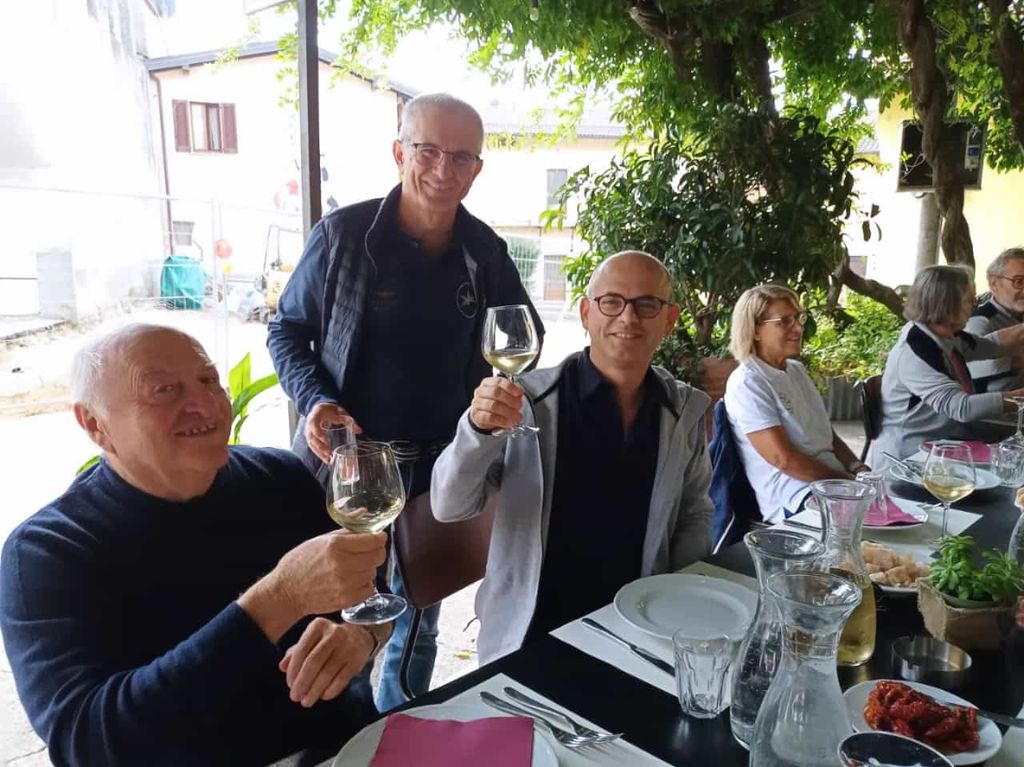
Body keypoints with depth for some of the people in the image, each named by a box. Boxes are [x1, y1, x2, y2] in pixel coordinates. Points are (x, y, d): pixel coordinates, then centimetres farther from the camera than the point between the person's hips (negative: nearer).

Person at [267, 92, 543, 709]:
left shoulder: (486, 253, -1)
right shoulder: (343, 234, -10)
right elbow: (287, 331, 0)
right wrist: (314, 401, -17)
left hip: (441, 465, 3)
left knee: (417, 621, 20)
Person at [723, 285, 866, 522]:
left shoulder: (797, 370, 15)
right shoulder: (747, 384, -14)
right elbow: (783, 459, -19)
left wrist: (859, 470, 1)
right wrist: (849, 482, -14)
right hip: (795, 501, -9)